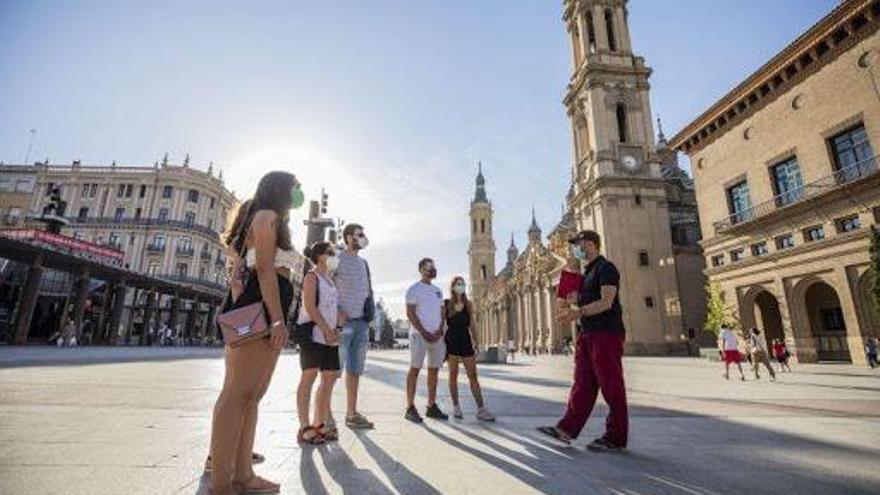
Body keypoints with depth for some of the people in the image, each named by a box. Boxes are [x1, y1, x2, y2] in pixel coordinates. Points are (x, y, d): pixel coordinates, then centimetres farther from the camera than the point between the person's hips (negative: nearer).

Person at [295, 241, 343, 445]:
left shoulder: (330, 280, 22)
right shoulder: (311, 277, -2)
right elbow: (310, 306, -13)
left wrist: (336, 329, 4)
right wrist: (327, 329, -17)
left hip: (329, 335, 9)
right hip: (312, 333, -8)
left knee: (330, 377, 7)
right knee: (309, 375, -10)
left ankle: (319, 424, 17)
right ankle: (304, 428, -4)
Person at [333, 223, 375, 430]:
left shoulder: (363, 262, 16)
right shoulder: (337, 260, -5)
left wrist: (368, 313, 10)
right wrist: (336, 312, -15)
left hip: (361, 321, 7)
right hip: (343, 321, -7)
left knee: (355, 370, 11)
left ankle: (352, 413, 20)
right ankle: (326, 412, 9)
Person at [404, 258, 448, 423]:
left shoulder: (438, 290, 17)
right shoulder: (414, 289, -2)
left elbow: (441, 313, 15)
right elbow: (410, 313, -10)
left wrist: (440, 330, -2)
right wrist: (424, 332, -15)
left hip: (437, 336, 7)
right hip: (419, 335, -6)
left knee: (434, 370, 8)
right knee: (415, 369, -4)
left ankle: (431, 406, 16)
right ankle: (410, 408, 2)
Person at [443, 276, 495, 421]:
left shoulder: (468, 304, 7)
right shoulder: (446, 304, 1)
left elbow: (472, 325, 9)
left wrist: (475, 344, 5)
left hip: (466, 341, 2)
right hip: (451, 341, -2)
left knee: (473, 376, -1)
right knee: (453, 375, 5)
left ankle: (481, 409, 0)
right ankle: (456, 407, 17)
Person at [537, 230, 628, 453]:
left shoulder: (606, 268, -8)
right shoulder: (587, 272, 19)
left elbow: (606, 302, -19)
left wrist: (578, 312, -28)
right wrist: (573, 309, 6)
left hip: (606, 333, -9)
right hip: (587, 333, 9)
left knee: (611, 386, 0)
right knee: (582, 384, 9)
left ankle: (616, 438, 10)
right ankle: (567, 429, 12)